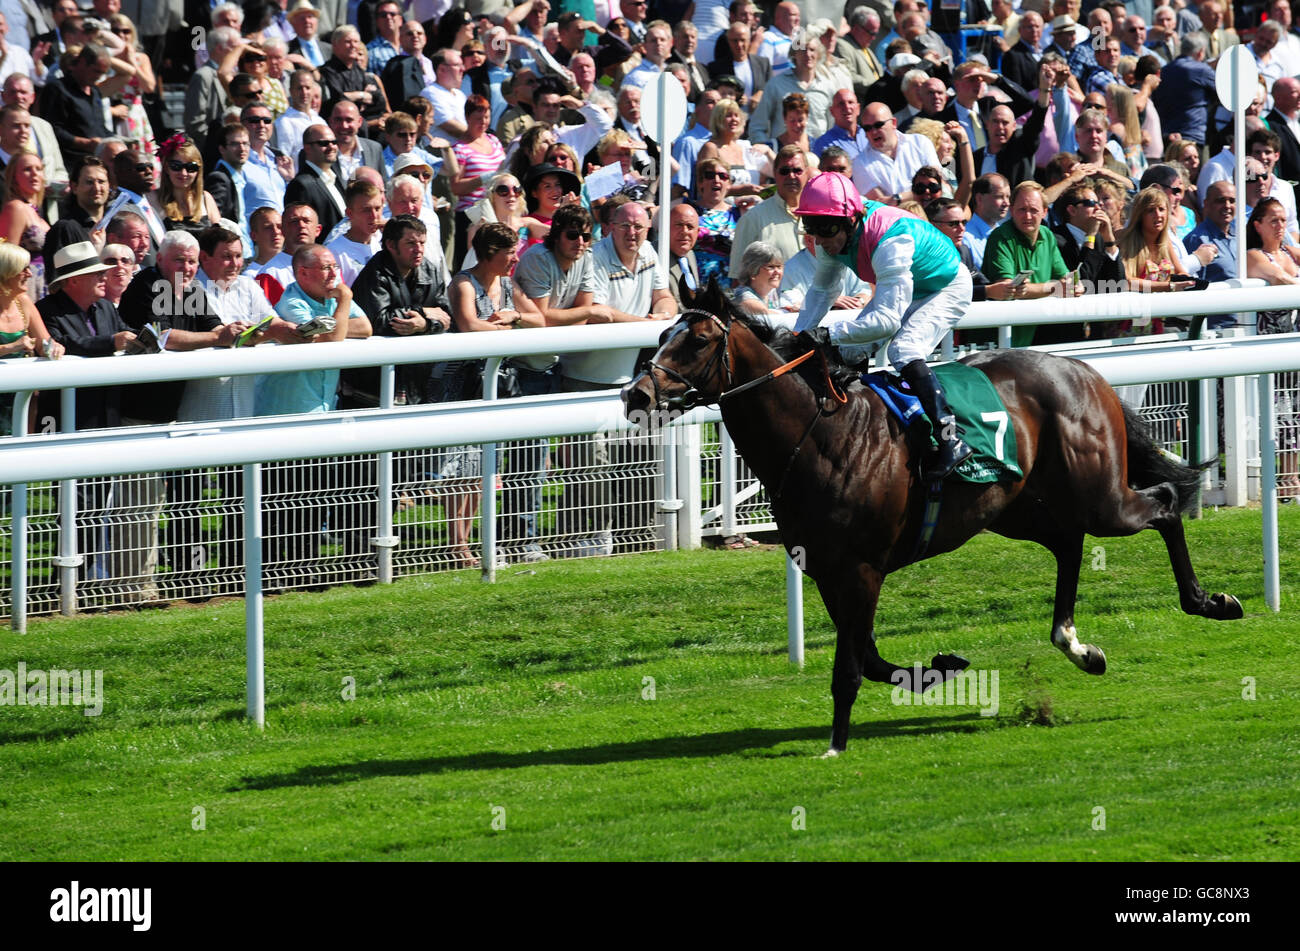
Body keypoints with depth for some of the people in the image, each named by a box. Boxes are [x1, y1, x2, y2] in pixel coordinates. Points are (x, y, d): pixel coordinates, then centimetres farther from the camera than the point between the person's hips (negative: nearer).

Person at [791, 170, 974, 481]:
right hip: (903, 291, 9)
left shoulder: (890, 242, -41)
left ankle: (951, 441, -28)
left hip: (948, 289, -9)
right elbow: (821, 290, 0)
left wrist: (829, 334, -52)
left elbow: (887, 319, -45)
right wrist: (799, 337, -12)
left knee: (904, 350, -28)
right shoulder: (834, 238, -16)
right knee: (851, 350, 0)